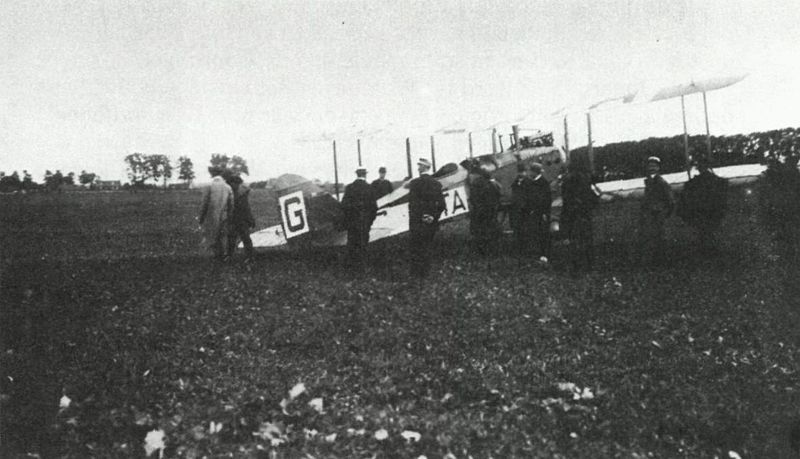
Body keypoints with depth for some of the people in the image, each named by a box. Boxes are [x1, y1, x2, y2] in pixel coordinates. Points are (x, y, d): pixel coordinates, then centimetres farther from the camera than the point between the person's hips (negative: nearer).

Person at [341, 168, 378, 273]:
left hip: (351, 220, 2)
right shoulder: (368, 188, -8)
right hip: (364, 220, -2)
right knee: (362, 243, 5)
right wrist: (371, 219, 7)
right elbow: (373, 206, -6)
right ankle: (361, 266, 7)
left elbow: (344, 205, -4)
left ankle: (351, 263, 19)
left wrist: (347, 217, 9)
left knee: (351, 242, 15)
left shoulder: (349, 187, -3)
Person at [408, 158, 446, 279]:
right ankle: (425, 272, 20)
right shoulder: (437, 183, 5)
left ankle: (415, 273, 5)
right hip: (432, 222, 5)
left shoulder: (415, 183, -11)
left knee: (414, 247, 4)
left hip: (417, 222, -5)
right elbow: (441, 204, 3)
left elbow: (412, 204, -10)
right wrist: (433, 216, -1)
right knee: (428, 246, 15)